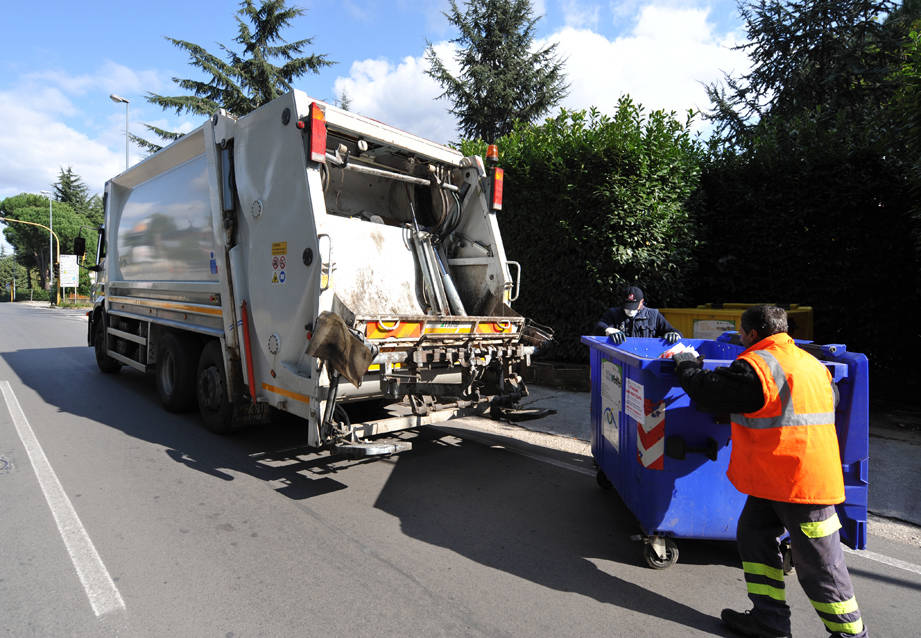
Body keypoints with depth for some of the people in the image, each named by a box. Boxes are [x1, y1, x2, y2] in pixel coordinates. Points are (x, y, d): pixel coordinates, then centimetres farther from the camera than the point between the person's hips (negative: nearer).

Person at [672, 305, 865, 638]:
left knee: (818, 562, 5)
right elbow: (832, 396, 30)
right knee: (754, 536, 14)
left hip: (801, 482, -10)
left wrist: (685, 364, 6)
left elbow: (707, 392, -14)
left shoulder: (755, 366, -19)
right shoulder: (810, 363, 12)